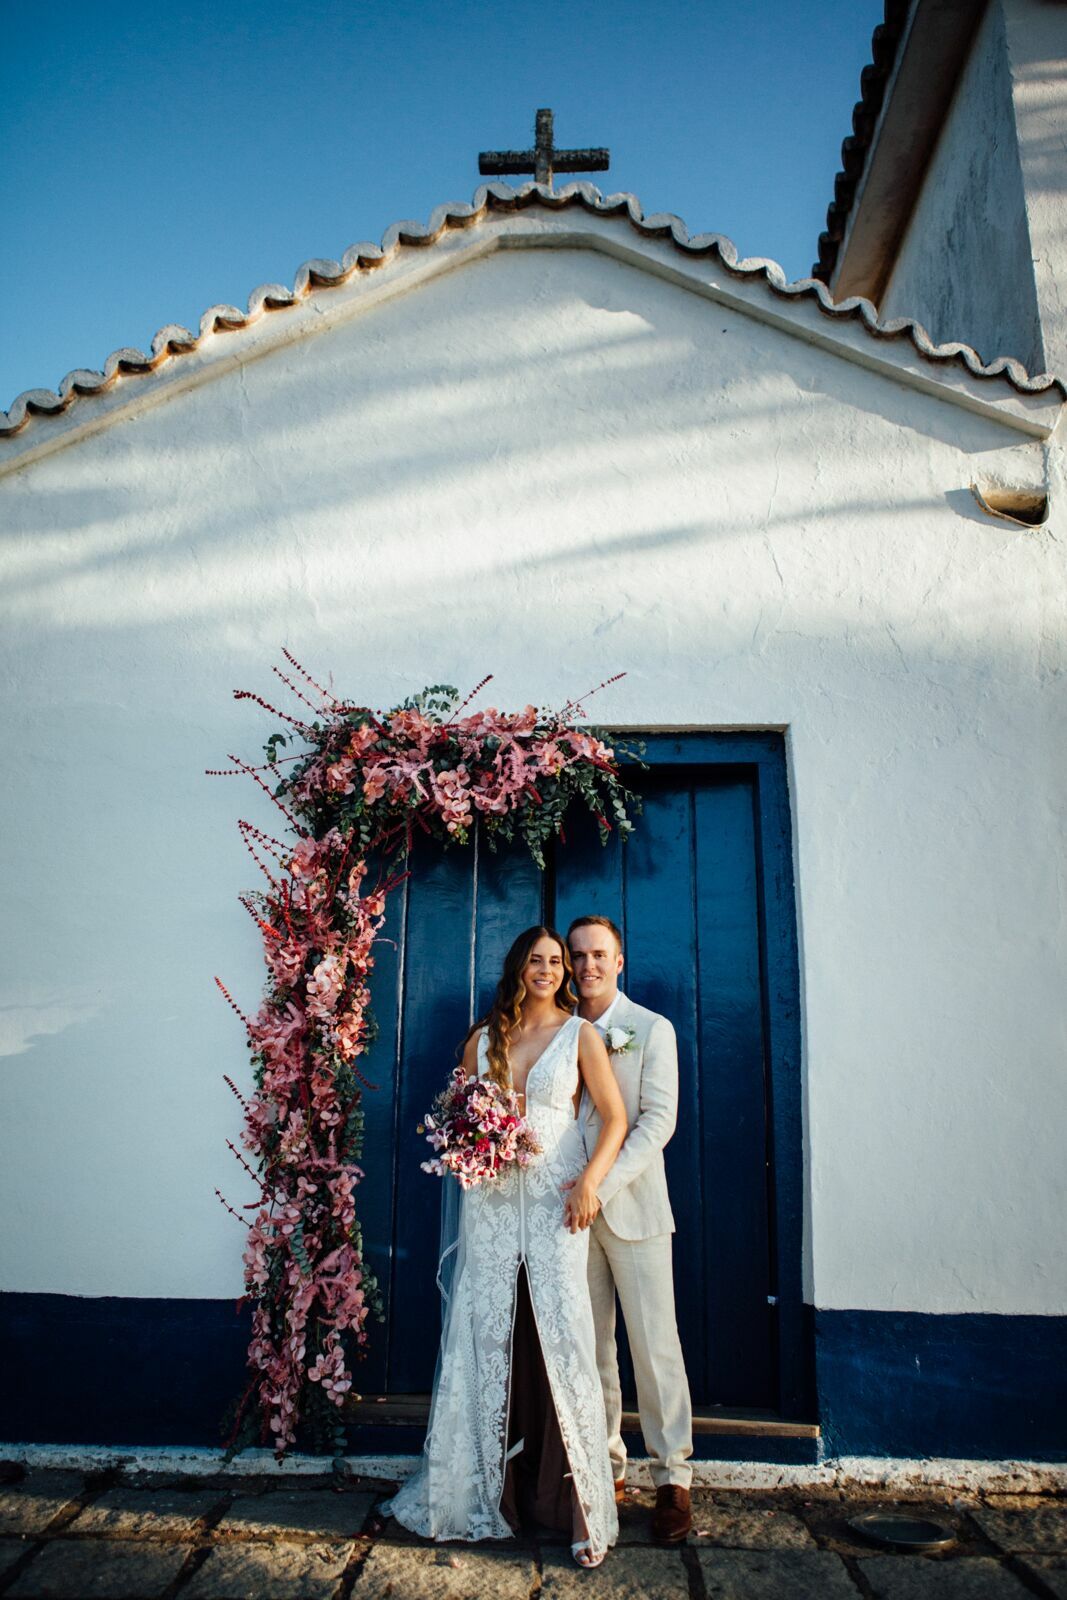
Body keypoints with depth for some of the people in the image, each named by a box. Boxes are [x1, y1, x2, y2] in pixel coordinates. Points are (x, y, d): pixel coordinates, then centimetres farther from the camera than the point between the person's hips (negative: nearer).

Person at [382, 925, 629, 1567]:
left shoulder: (580, 1034, 3)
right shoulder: (484, 1039, 11)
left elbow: (615, 1118, -1)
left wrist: (592, 1180, -14)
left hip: (555, 1202, -3)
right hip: (490, 1201, 3)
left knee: (560, 1338, -6)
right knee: (485, 1339, 6)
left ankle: (578, 1503, 4)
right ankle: (483, 1491, 21)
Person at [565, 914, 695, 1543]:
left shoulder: (652, 1030, -1)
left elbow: (658, 1119, -8)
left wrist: (604, 1184, -18)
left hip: (632, 1204, -3)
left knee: (655, 1344, 1)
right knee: (589, 1346, 10)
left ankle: (674, 1476, 13)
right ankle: (605, 1465, 24)